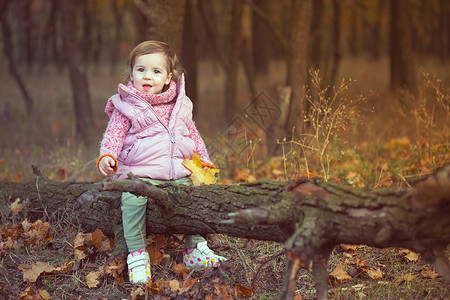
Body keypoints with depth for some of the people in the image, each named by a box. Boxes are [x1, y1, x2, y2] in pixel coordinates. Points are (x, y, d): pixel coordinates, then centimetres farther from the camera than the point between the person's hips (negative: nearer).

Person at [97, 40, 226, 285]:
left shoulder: (178, 106, 13)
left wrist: (204, 162, 21)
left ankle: (195, 250, 8)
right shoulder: (126, 107, 1)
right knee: (133, 200, -30)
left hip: (176, 175, 4)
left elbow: (193, 136, 24)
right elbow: (114, 134, -9)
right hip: (138, 174, -4)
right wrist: (107, 156, -27)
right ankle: (137, 255, -19)